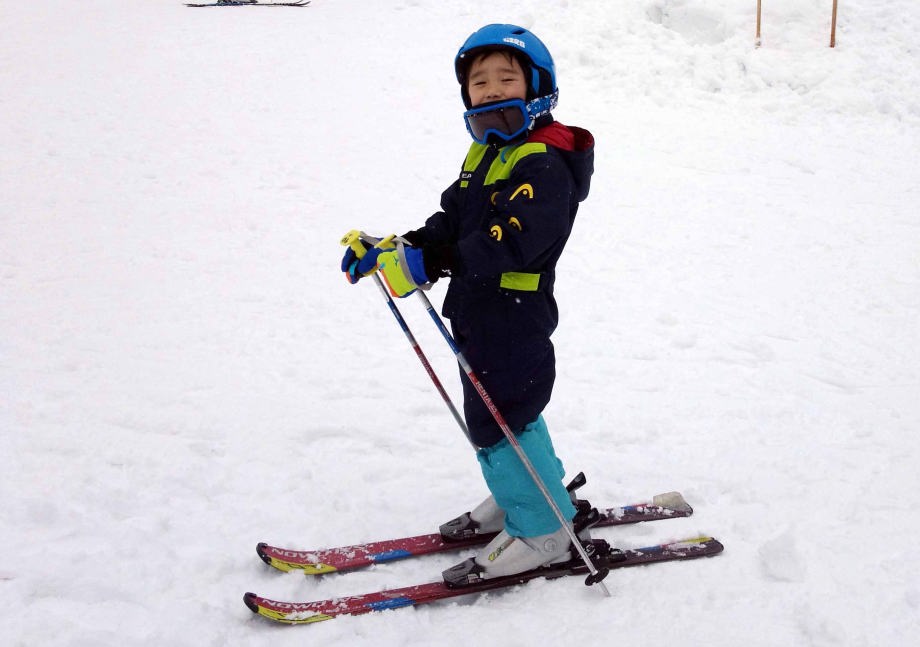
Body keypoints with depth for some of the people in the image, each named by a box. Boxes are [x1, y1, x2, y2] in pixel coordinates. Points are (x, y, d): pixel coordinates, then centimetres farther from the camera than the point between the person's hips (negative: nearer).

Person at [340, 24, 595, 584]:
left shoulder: (544, 164, -18)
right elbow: (452, 221, 15)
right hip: (478, 312, 10)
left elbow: (510, 242, -30)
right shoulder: (484, 154, 15)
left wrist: (430, 263, -36)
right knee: (503, 411, 21)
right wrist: (395, 248, 1)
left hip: (514, 317, -10)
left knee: (499, 421, -4)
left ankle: (541, 532, 10)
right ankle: (523, 497, 40)